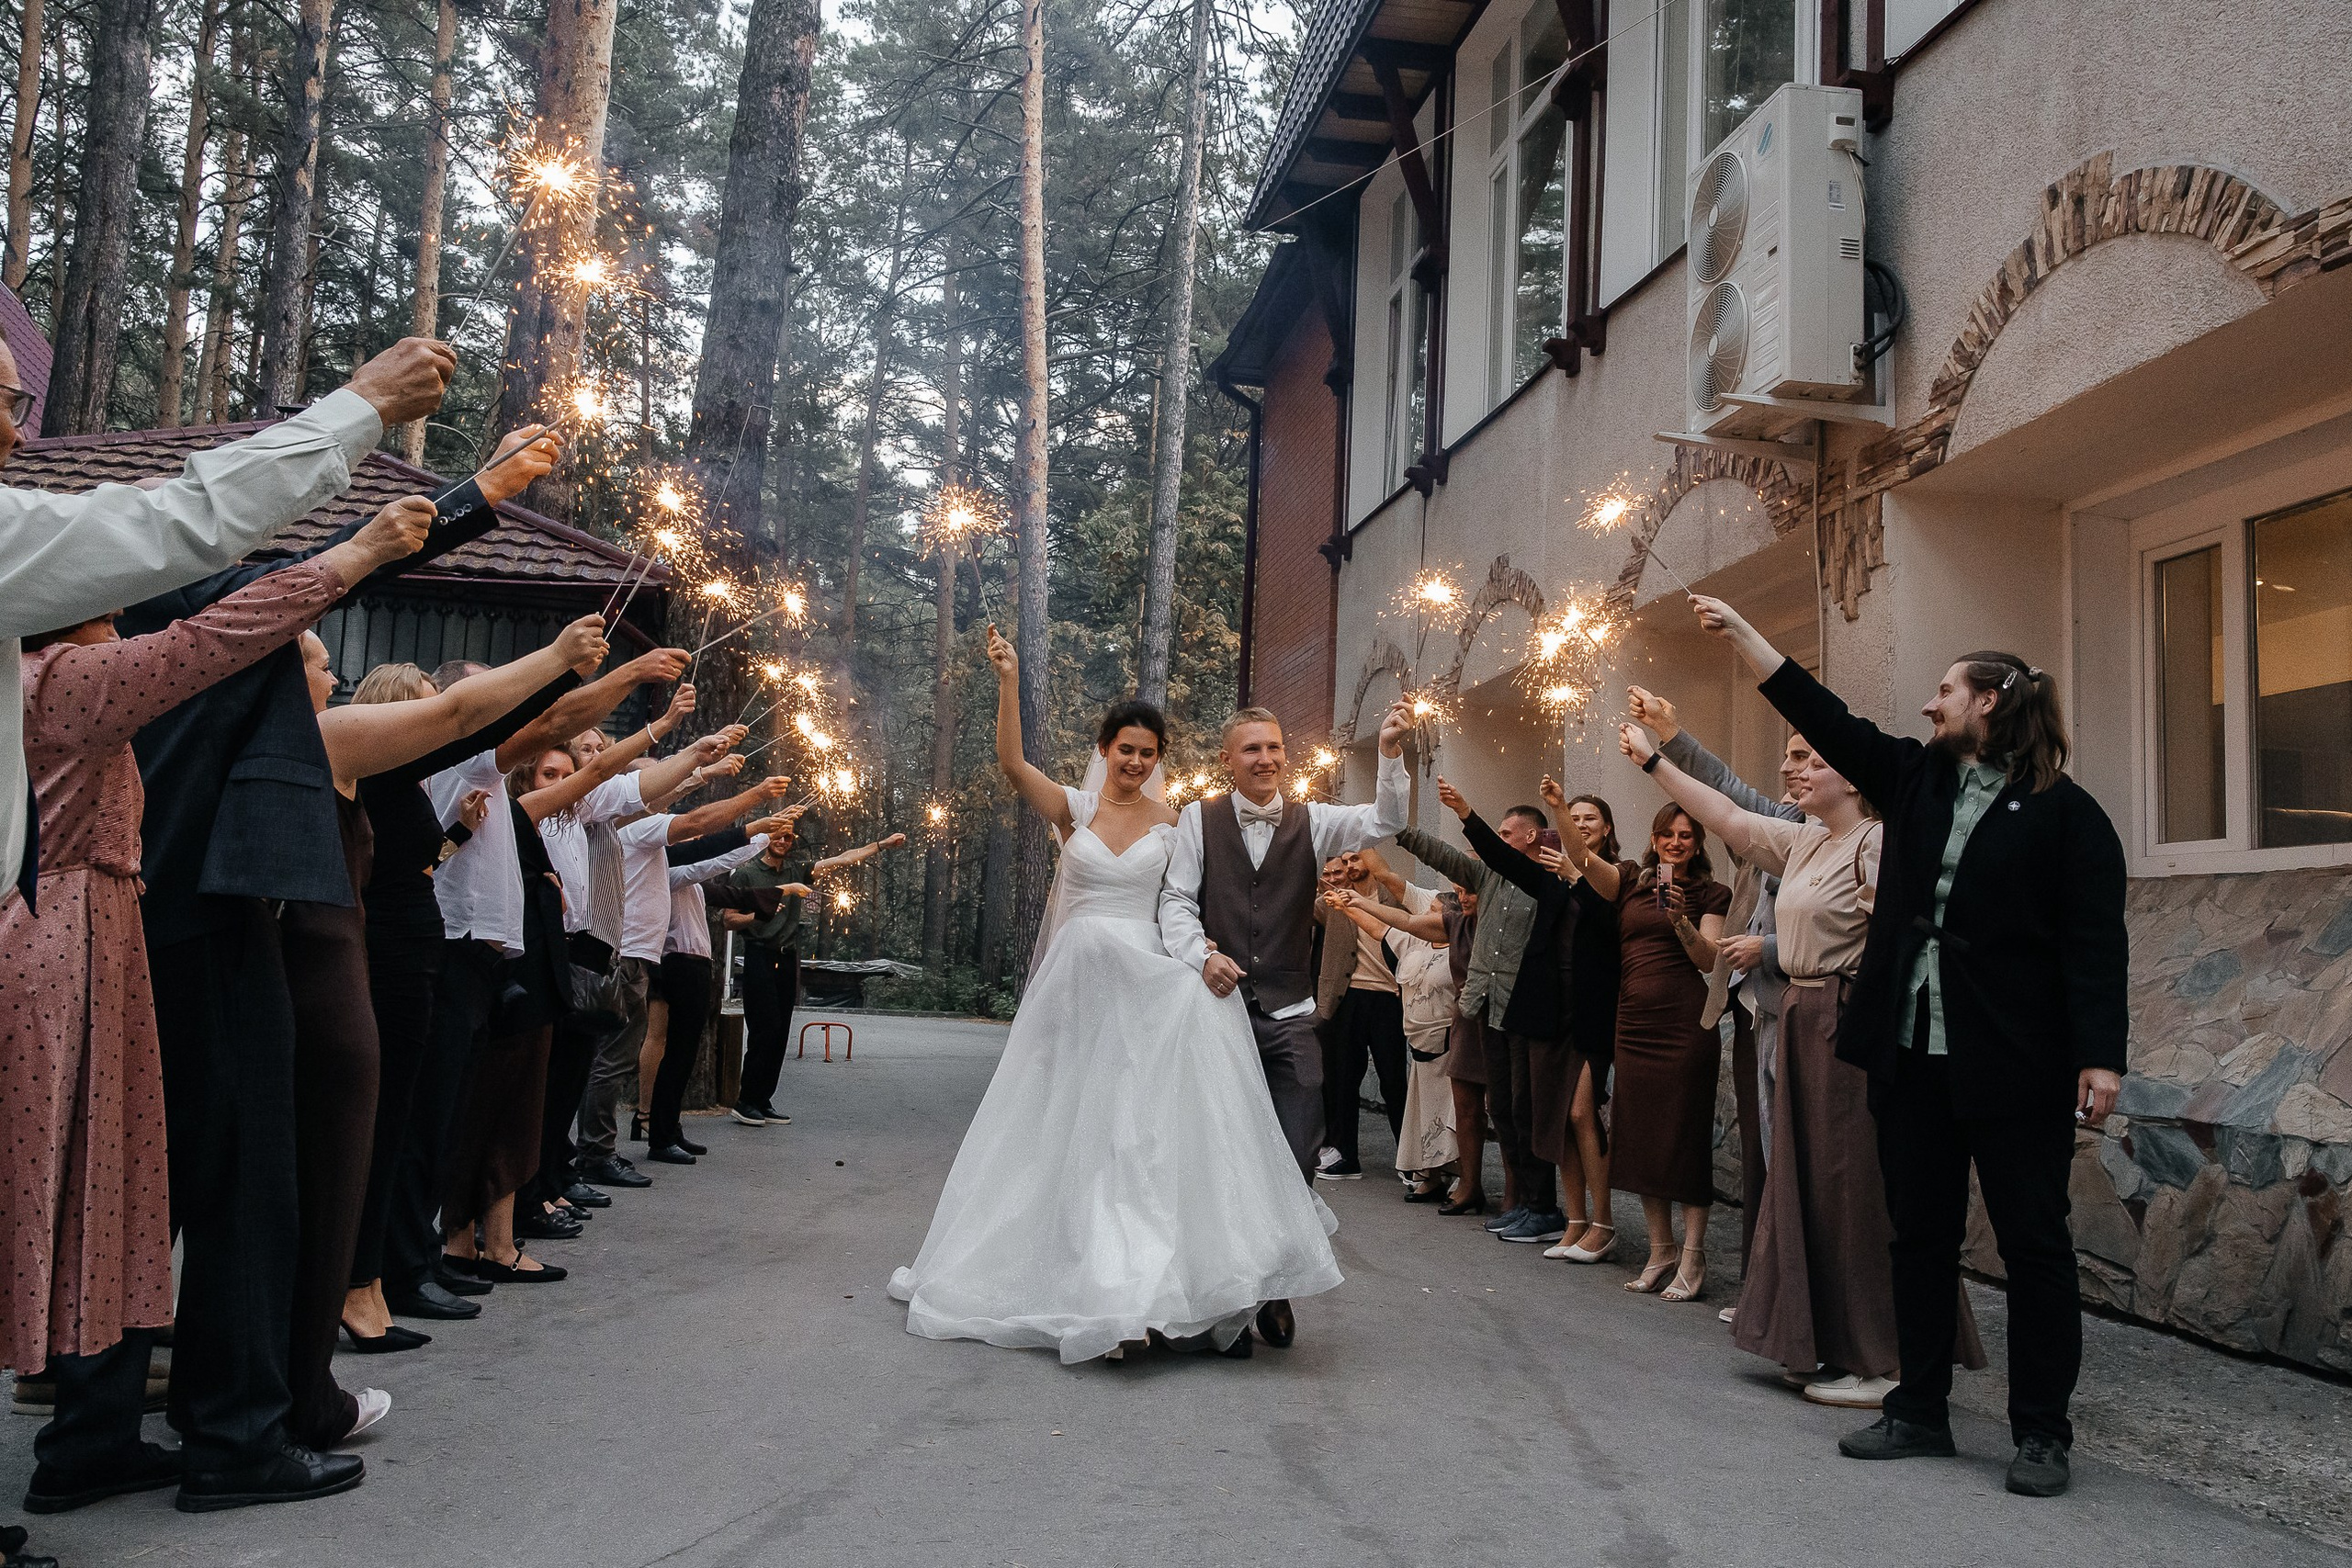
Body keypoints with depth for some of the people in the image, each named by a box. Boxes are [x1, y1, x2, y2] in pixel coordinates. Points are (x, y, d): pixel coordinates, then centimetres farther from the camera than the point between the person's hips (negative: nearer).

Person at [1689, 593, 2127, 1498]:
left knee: (2033, 1243, 4)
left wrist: (2102, 1058, -17)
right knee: (1920, 1234, 12)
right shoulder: (1915, 778, 11)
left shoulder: (2064, 812, -5)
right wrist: (1737, 632, 9)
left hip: (2014, 1065, -6)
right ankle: (1920, 1411, 23)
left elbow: (2097, 945, -10)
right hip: (1911, 1052, 6)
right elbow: (1818, 711, 11)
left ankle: (2042, 1434, 14)